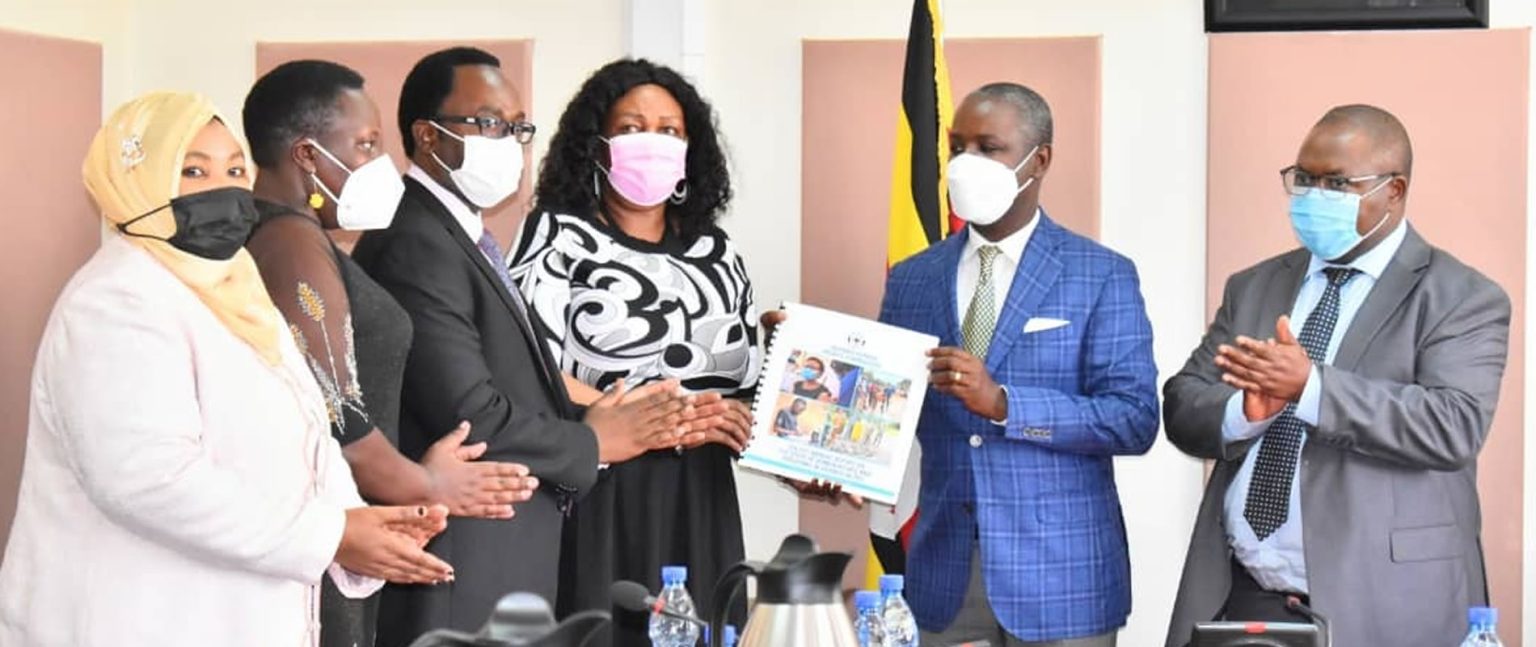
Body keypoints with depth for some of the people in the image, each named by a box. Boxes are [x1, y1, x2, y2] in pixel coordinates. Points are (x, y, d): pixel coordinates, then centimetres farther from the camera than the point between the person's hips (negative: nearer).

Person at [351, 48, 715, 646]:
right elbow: (470, 416, -22)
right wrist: (589, 443, -7)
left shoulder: (459, 237, 16)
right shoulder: (416, 245, -16)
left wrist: (619, 422, 1)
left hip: (507, 569, 10)